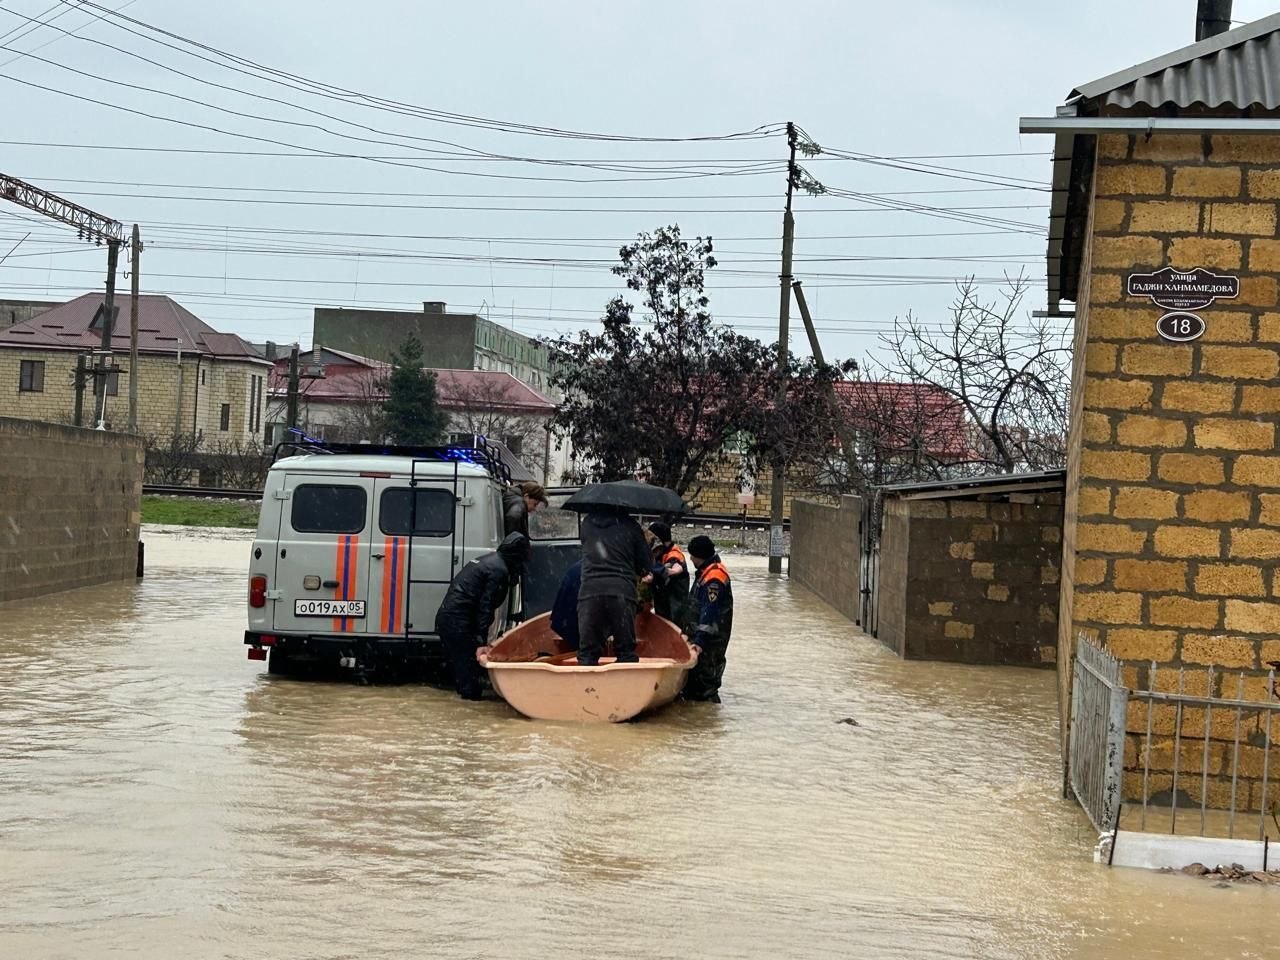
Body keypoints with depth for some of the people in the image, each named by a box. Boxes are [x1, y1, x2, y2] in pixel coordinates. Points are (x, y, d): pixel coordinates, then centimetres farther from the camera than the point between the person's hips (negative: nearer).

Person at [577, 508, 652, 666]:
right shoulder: (630, 525, 8)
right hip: (622, 591, -1)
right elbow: (646, 563, 9)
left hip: (589, 590, 1)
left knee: (587, 652, 5)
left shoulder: (587, 523, 15)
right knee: (626, 651, 6)